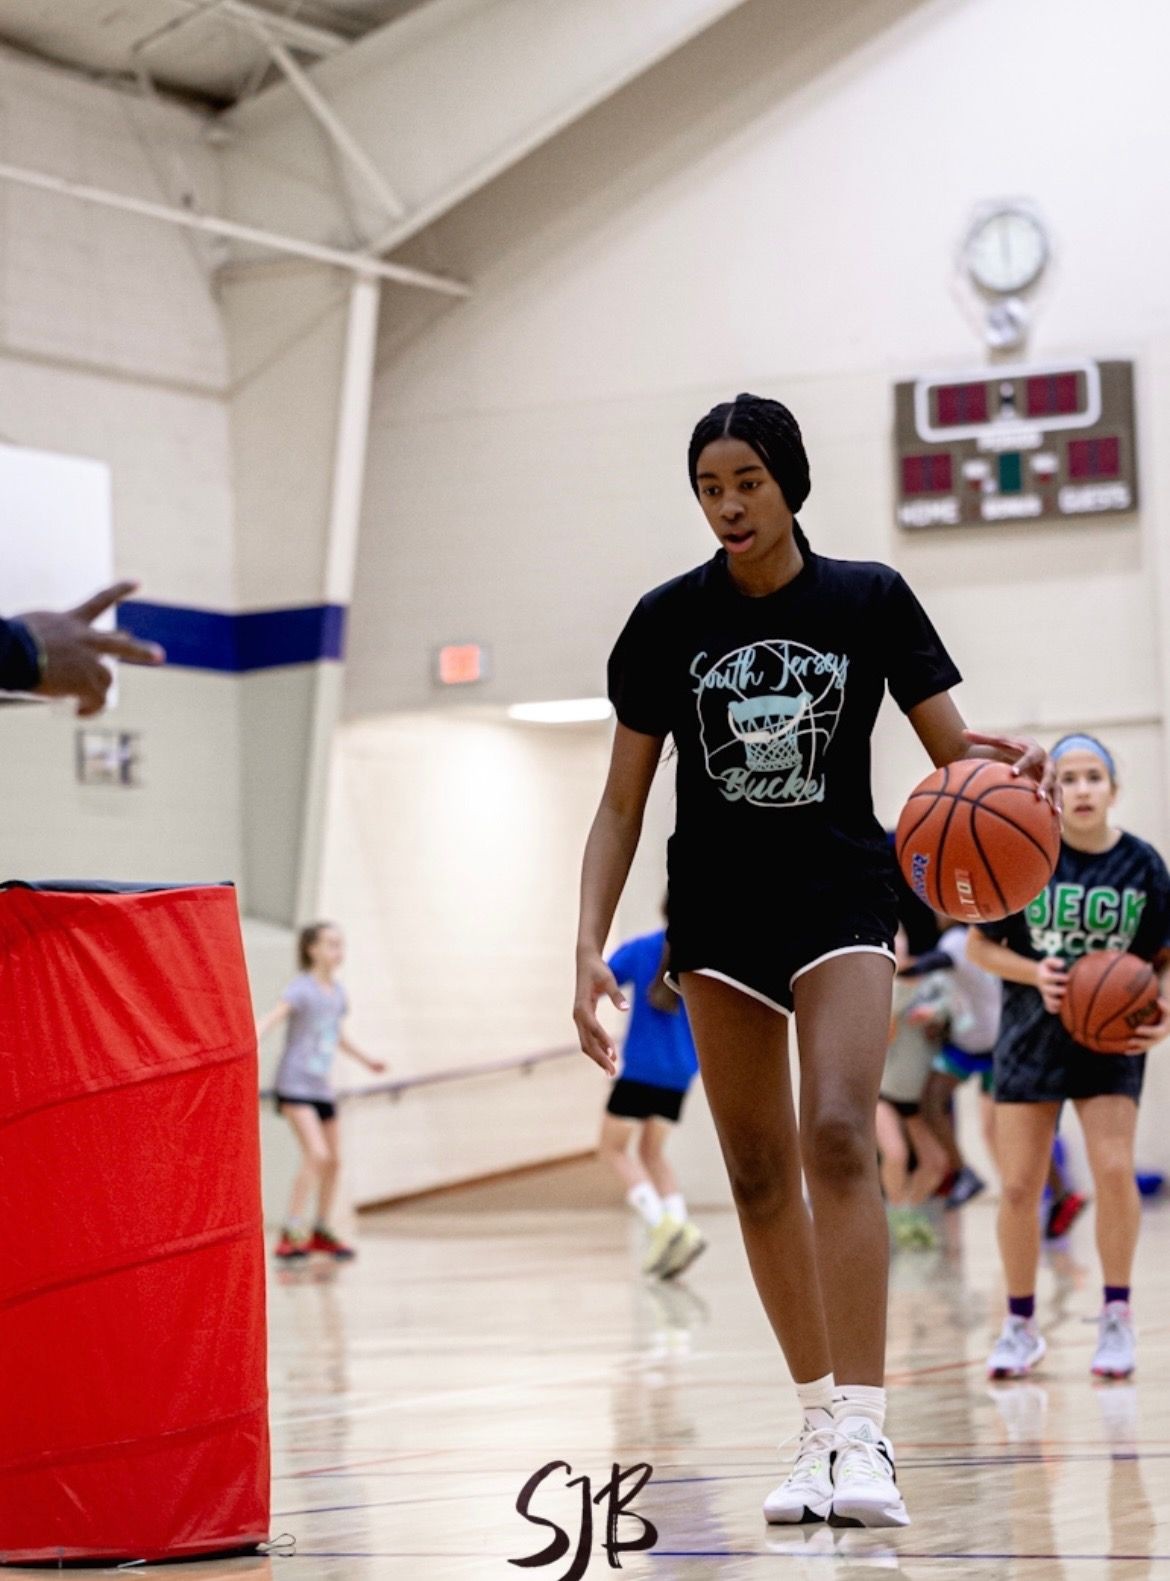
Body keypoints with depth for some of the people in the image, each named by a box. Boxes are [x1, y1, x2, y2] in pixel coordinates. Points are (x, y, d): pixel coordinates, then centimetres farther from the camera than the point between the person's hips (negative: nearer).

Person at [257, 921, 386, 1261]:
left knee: (333, 1160, 10)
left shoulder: (337, 992, 10)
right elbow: (273, 1017, -27)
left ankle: (321, 1232, 26)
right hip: (295, 1084, -8)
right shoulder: (302, 988, -12)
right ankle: (290, 1233, -15)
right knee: (316, 1154, -20)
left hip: (321, 1086, 8)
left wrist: (363, 1058, 39)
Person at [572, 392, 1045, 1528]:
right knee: (758, 1171, 4)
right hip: (718, 910, 2)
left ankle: (862, 1434, -23)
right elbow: (621, 804, 2)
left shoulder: (868, 599, -3)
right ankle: (821, 1423, 15)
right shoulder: (669, 620, 0)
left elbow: (953, 754, -2)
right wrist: (589, 945, -8)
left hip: (840, 894, -2)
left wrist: (1001, 765, -26)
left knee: (839, 1137, -21)